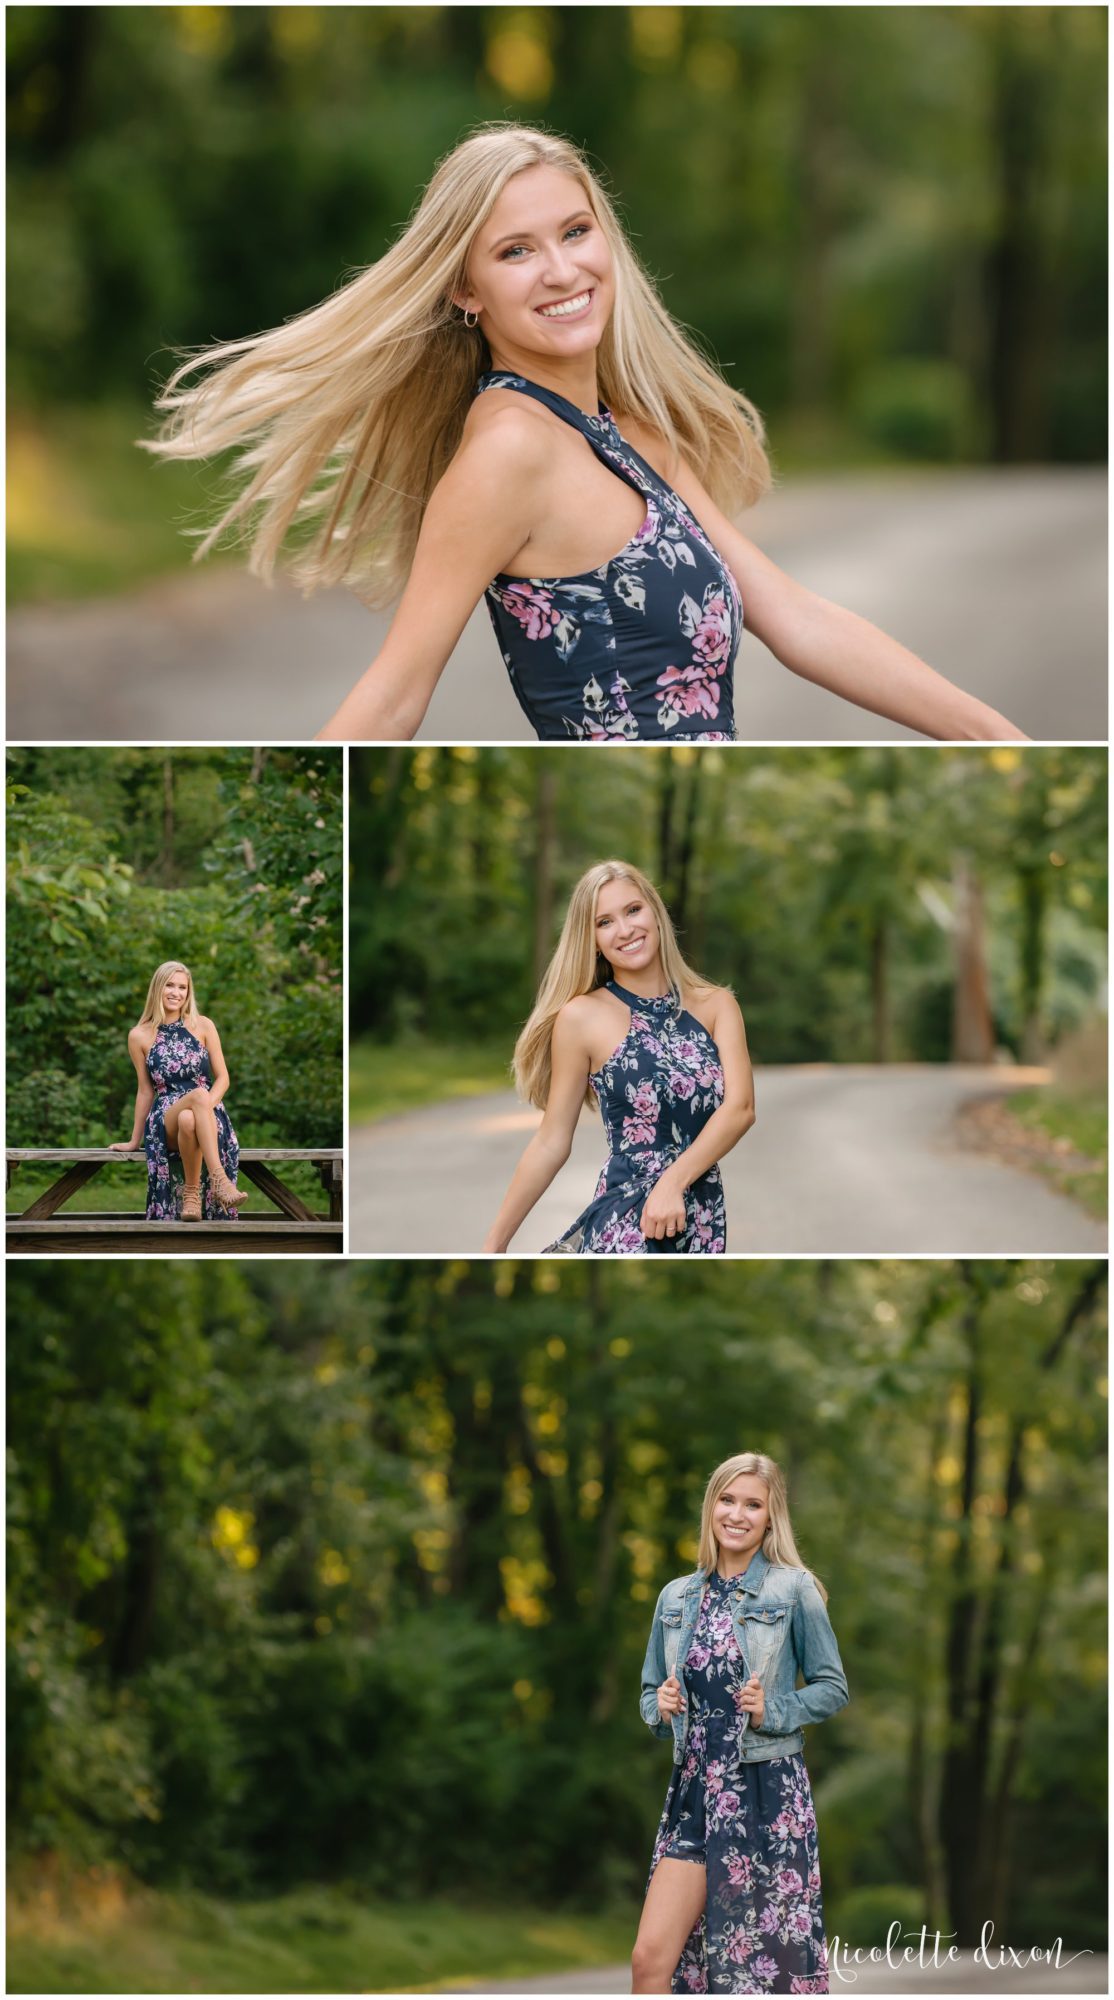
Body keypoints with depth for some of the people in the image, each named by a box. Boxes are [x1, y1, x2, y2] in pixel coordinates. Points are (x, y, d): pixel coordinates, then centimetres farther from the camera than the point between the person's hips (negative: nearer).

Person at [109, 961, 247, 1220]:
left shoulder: (202, 1026, 9)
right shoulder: (140, 1036, 8)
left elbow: (222, 1078, 8)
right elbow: (146, 1090, 15)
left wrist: (206, 1106, -11)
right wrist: (135, 1140, 17)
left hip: (208, 1114, 1)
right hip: (165, 1118, -1)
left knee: (188, 1119, -40)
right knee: (198, 1094, -38)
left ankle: (192, 1192, -33)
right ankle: (218, 1179, -45)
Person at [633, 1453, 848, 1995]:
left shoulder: (794, 1590, -2)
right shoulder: (677, 1597, 10)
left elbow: (832, 1687, 1)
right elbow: (651, 1692, 18)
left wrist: (772, 1711, -14)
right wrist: (662, 1707, -4)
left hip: (769, 1790, -4)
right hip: (695, 1789, 4)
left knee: (768, 1956, 0)